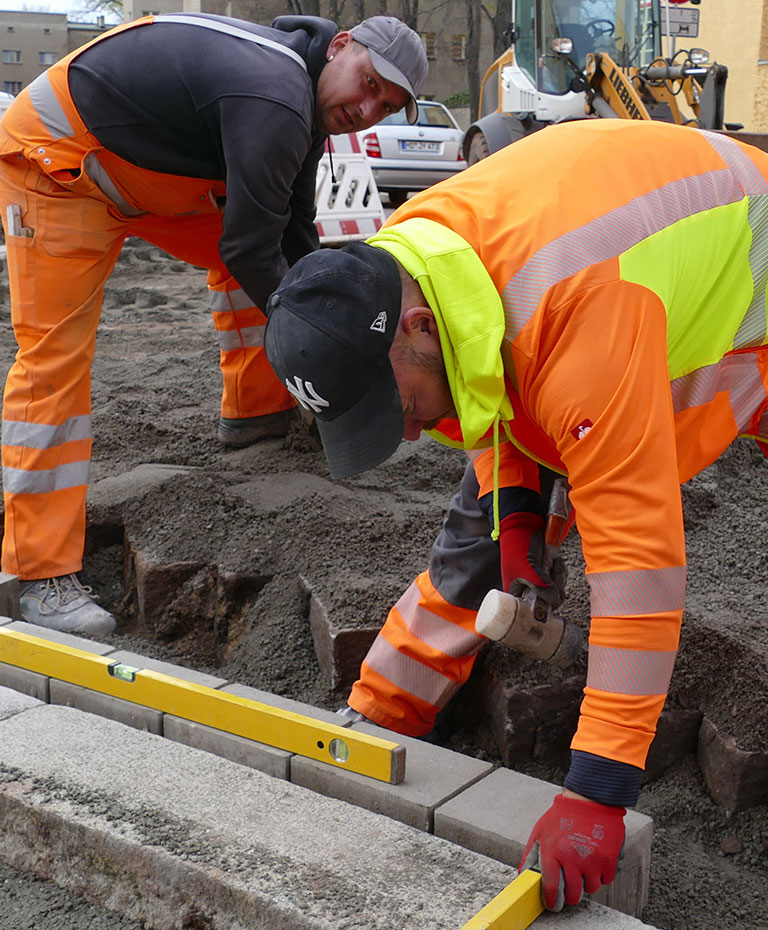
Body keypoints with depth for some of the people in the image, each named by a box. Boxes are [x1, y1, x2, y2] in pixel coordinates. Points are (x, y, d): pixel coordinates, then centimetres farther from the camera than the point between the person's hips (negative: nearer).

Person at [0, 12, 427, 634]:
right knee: (56, 354, -15)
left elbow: (292, 239, 9)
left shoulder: (304, 107, 4)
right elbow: (249, 248, -26)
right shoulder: (274, 100, -29)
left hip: (139, 166, 10)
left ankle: (258, 411, 29)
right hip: (56, 164, -10)